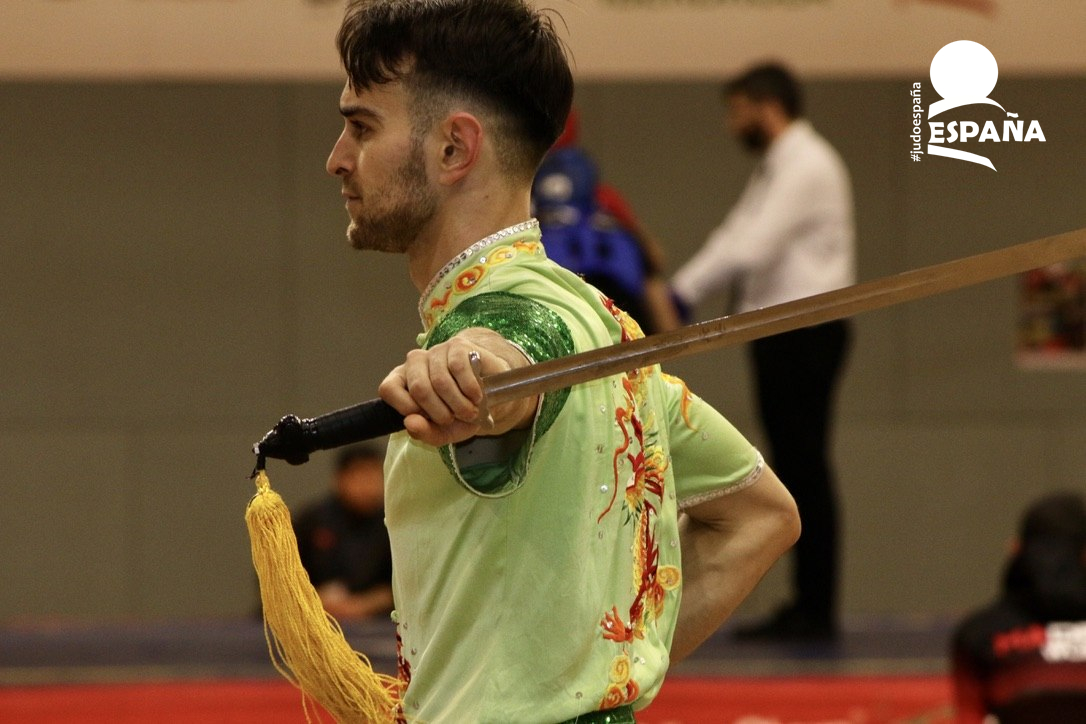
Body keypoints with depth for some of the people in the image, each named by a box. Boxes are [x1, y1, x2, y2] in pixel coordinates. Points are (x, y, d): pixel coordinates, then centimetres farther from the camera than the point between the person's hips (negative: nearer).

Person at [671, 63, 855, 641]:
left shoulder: (808, 166, -13)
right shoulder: (774, 168, 18)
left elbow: (751, 246, -21)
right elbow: (735, 240, 16)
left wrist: (682, 294, -20)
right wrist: (676, 290, 4)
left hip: (807, 329, -10)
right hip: (778, 329, 10)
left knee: (806, 468, -8)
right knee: (793, 468, 10)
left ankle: (816, 610, -6)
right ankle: (804, 605, 13)